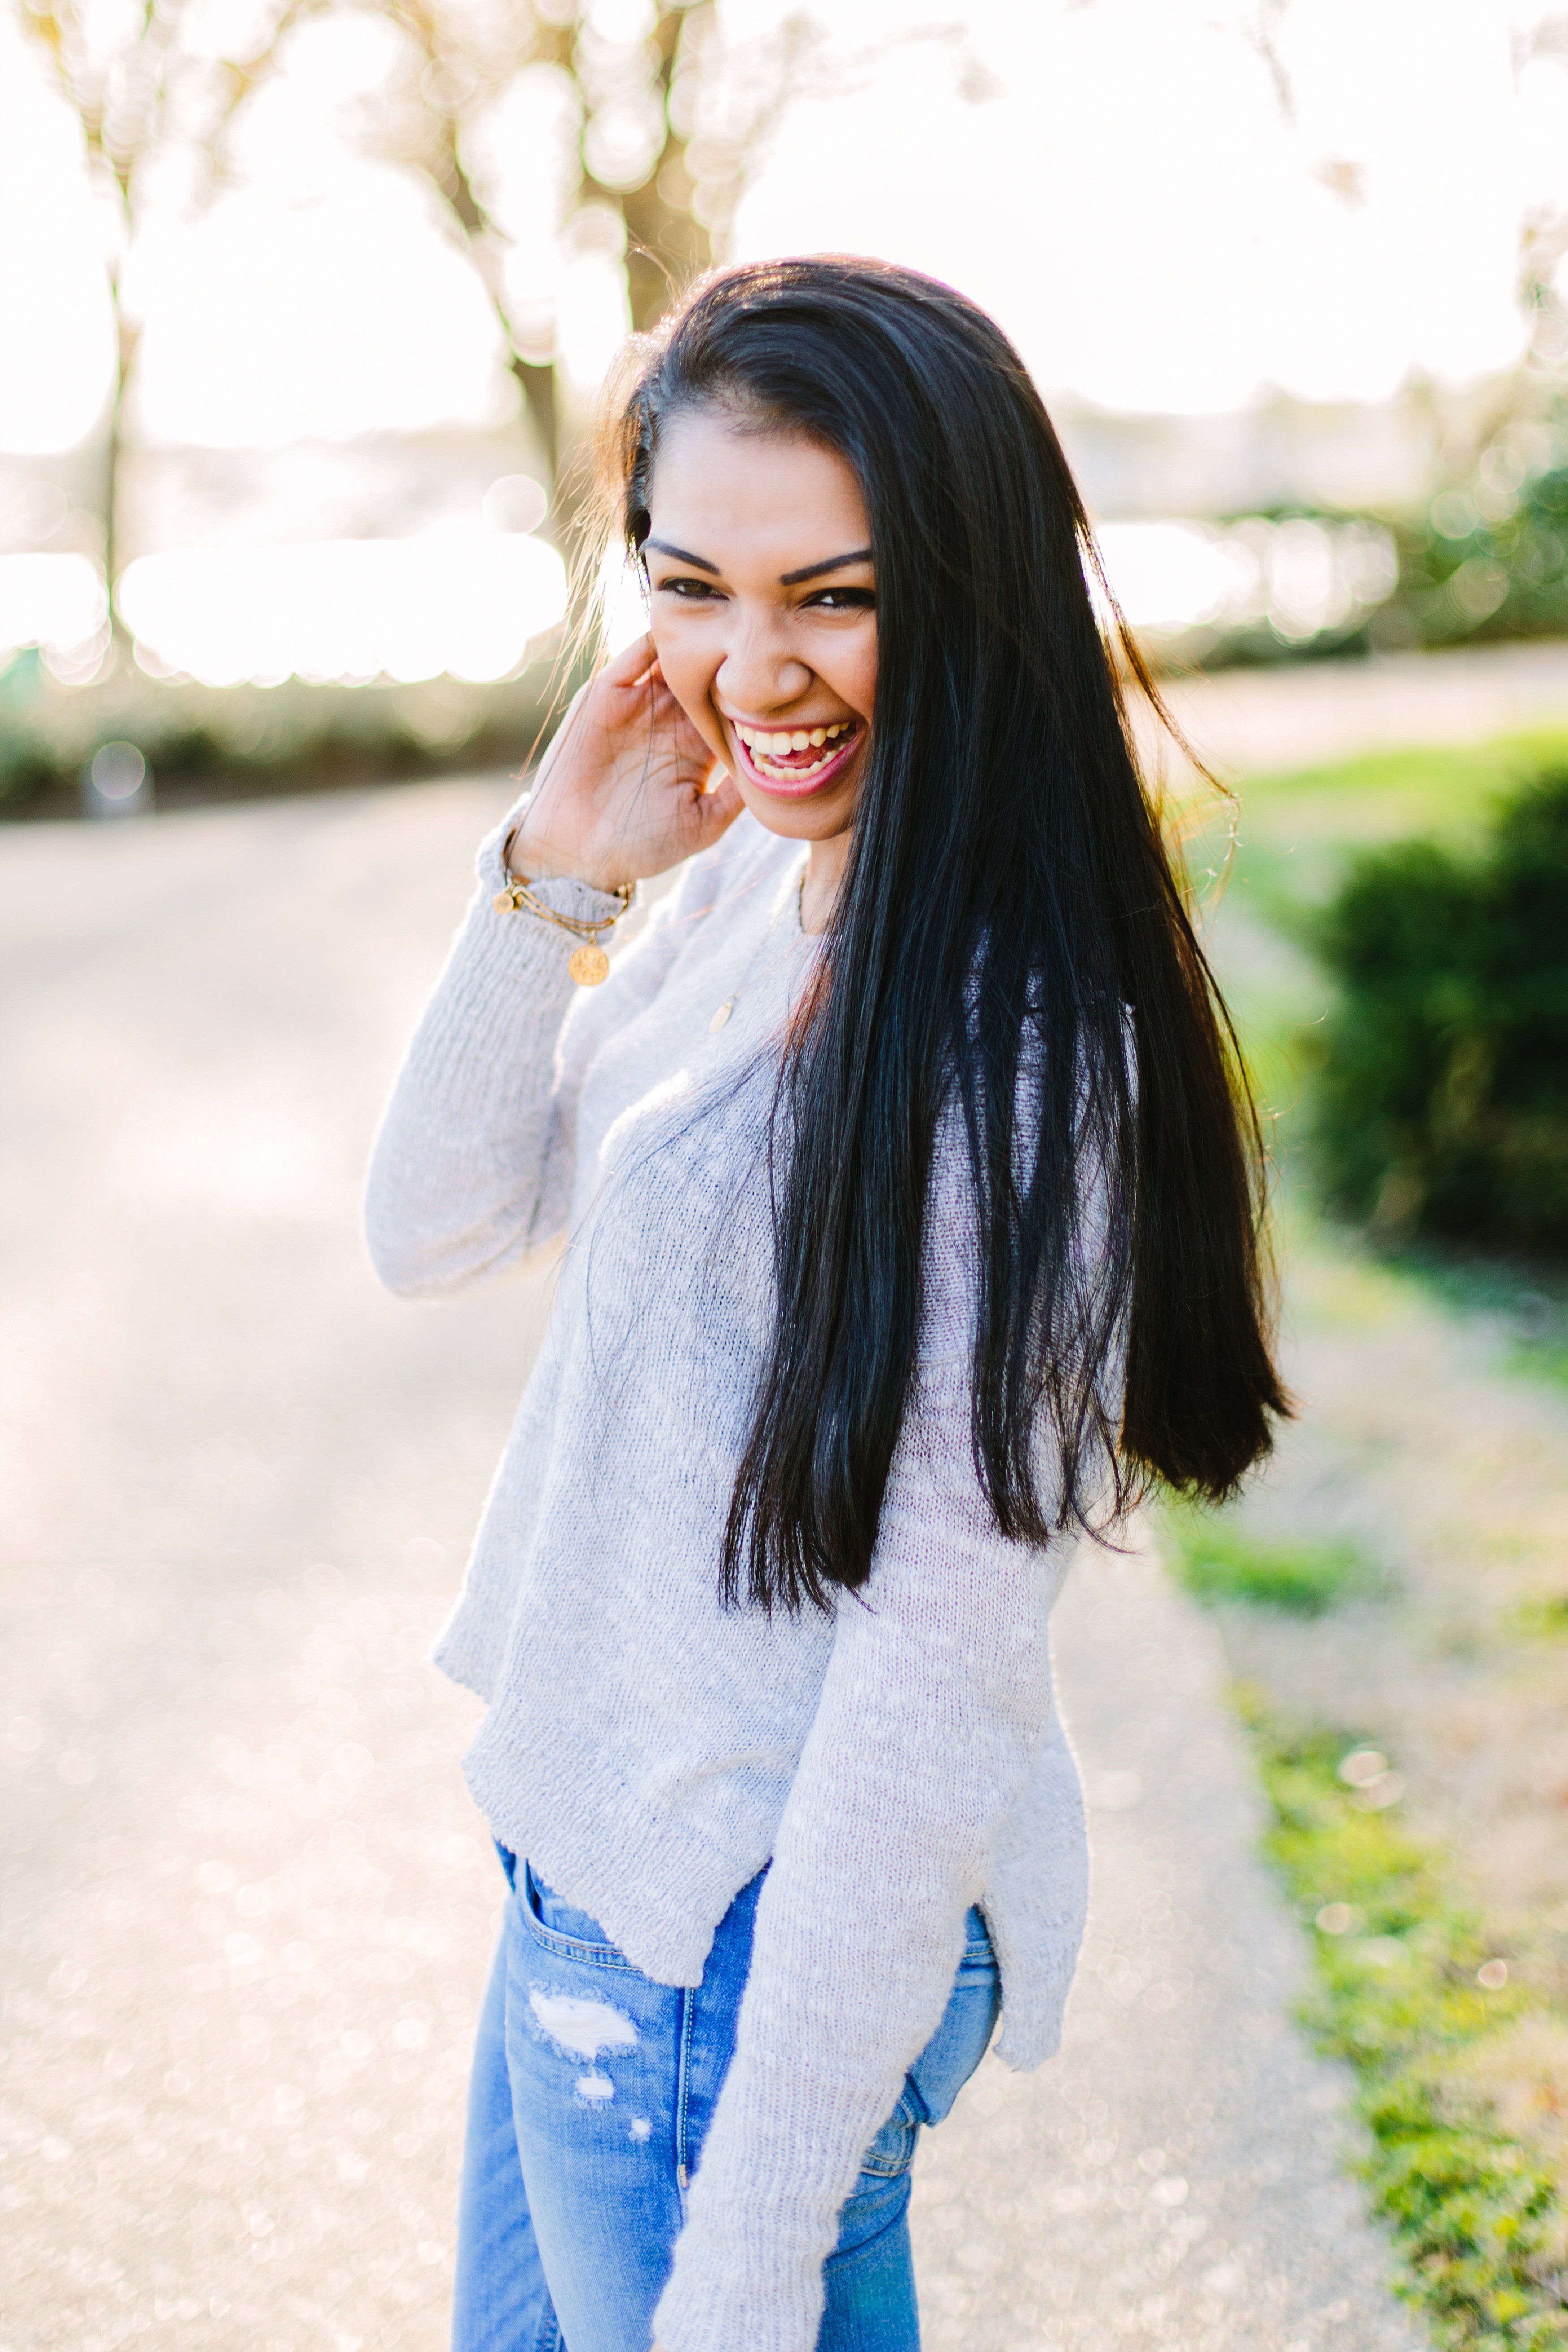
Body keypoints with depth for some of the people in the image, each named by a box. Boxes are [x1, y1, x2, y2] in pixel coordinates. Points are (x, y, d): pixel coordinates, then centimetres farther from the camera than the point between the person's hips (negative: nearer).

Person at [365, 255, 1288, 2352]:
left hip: (751, 1950, -8)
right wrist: (552, 871, -11)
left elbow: (937, 1675, -25)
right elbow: (436, 1232, 5)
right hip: (590, 1868, 8)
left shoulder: (1011, 1055, -25)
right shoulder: (743, 891, 1)